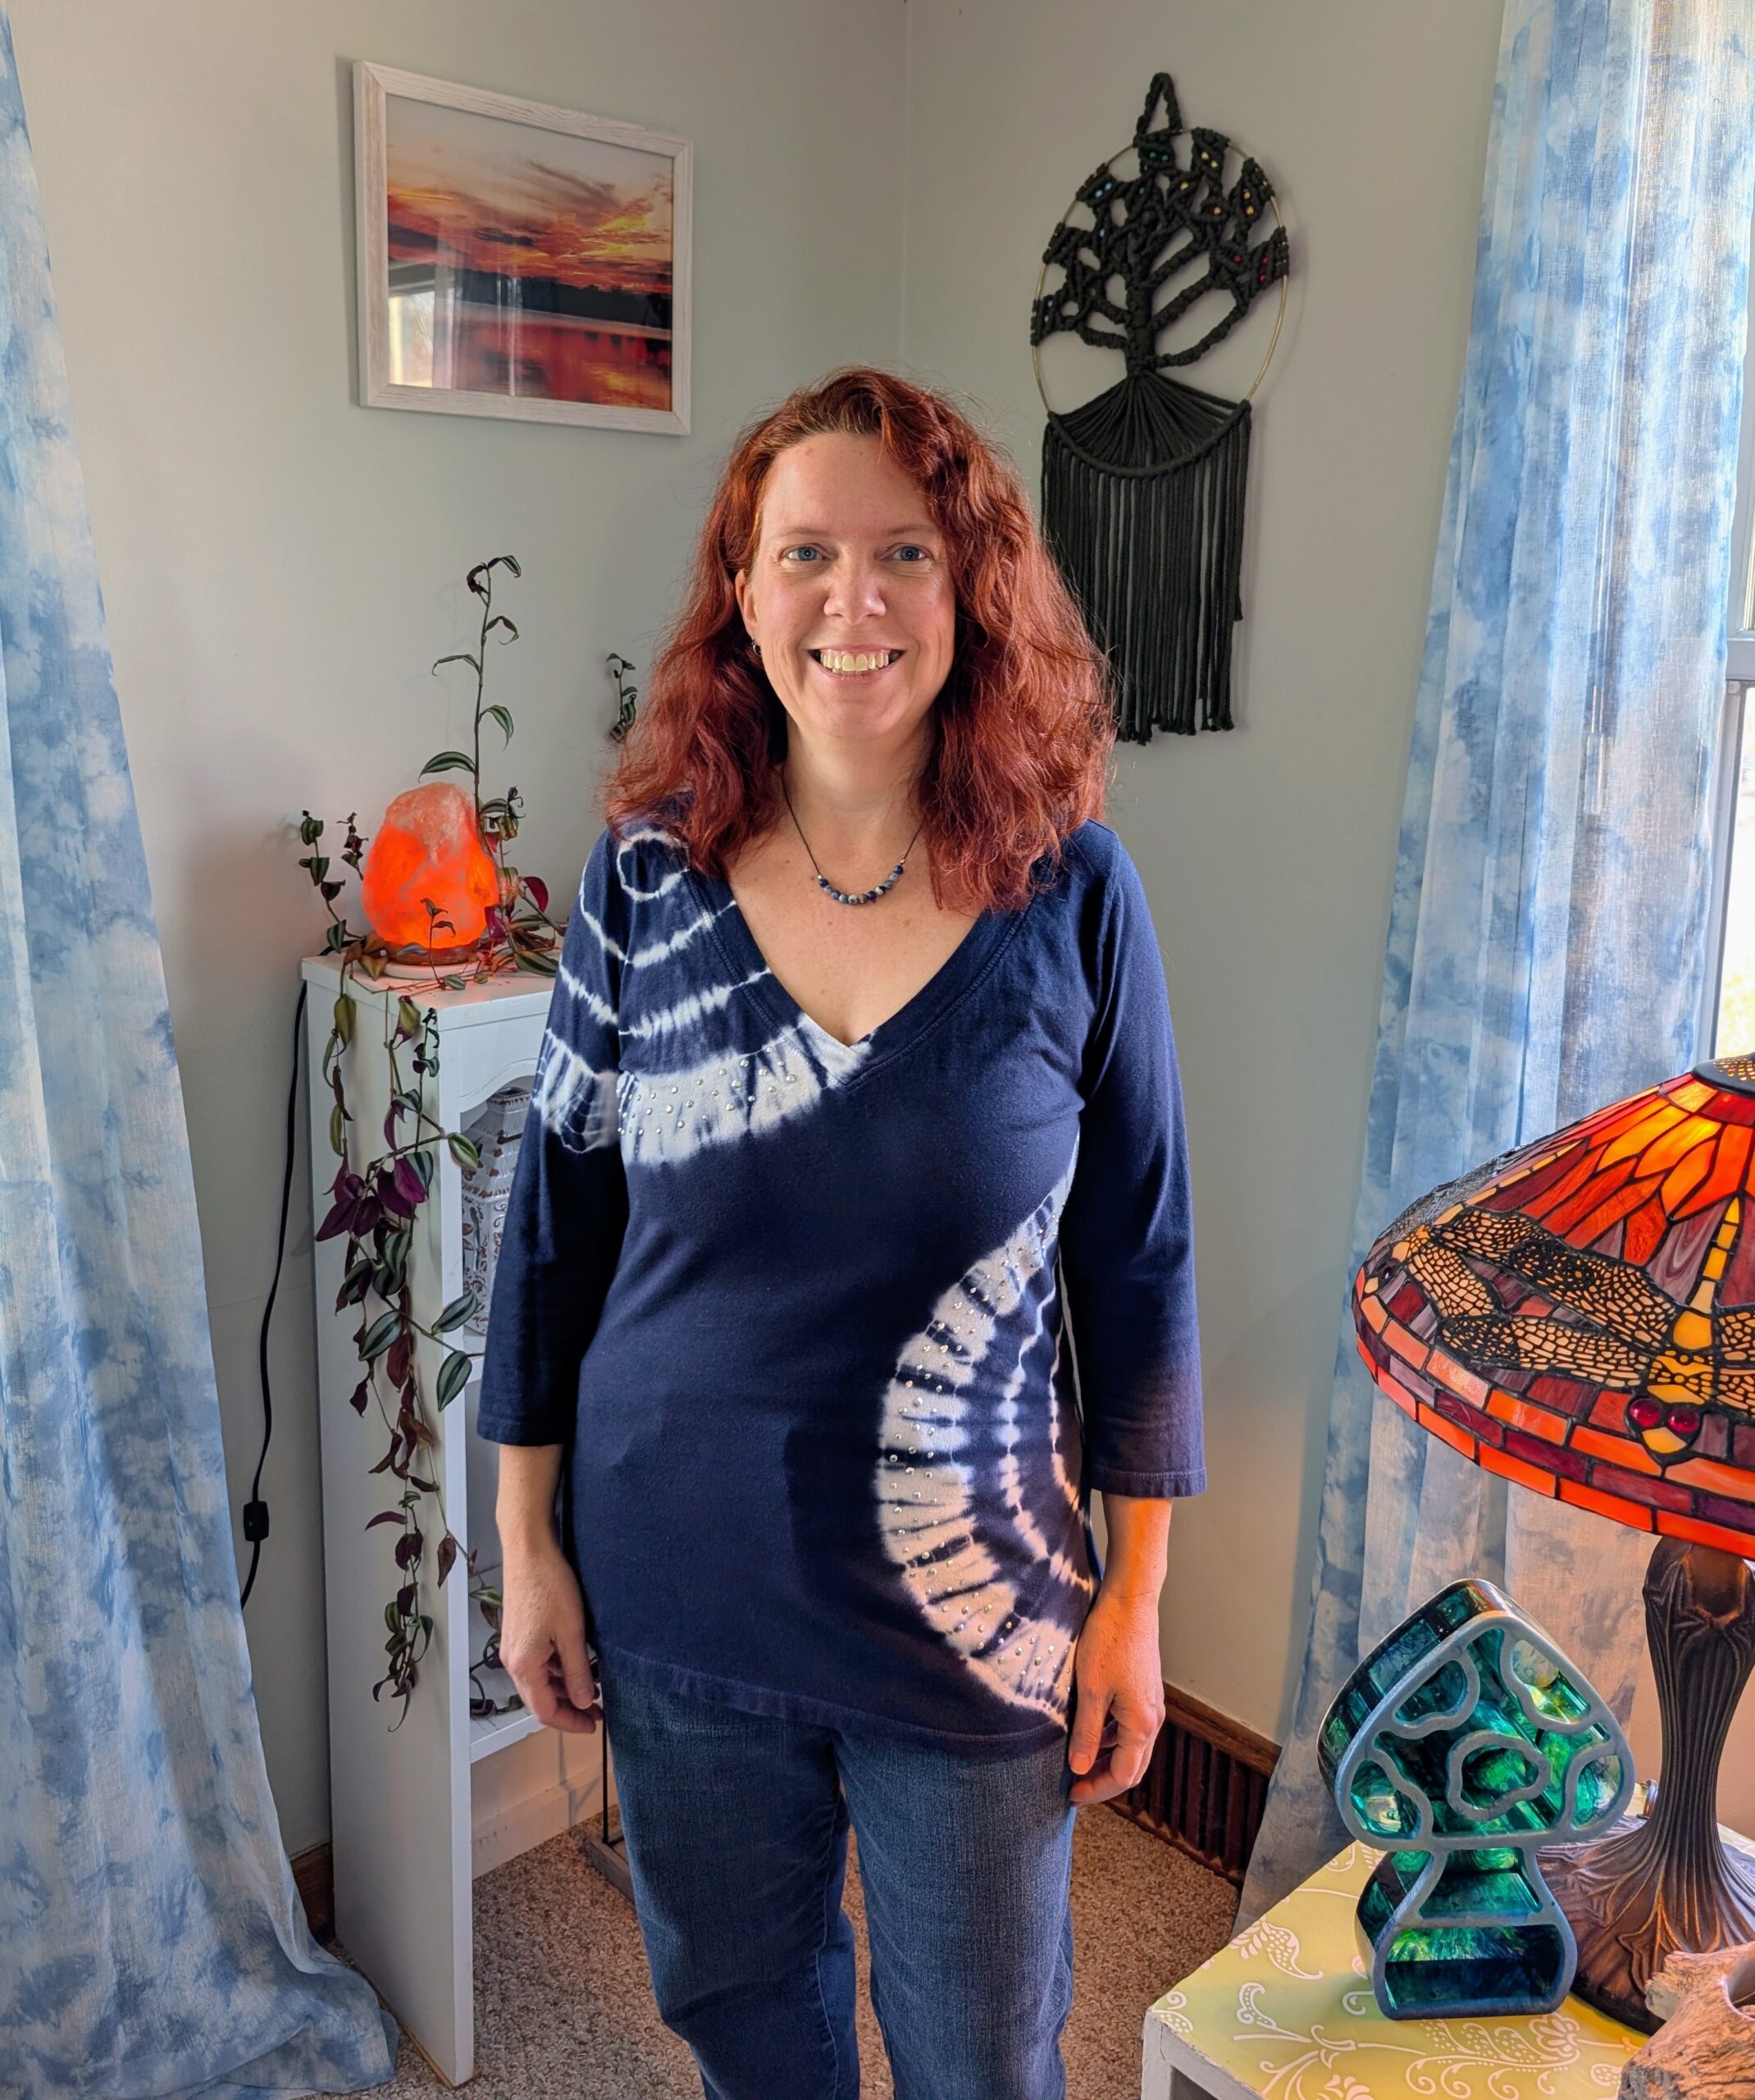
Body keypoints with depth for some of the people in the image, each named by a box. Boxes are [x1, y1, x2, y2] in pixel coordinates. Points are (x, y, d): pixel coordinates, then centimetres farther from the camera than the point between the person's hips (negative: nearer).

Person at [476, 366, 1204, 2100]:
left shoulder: (1071, 888, -11)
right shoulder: (646, 873, -8)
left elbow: (1139, 1255, -5)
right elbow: (555, 1223, -1)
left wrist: (1137, 1595, -2)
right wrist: (528, 1546, 2)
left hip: (974, 1607, -1)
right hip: (679, 1592, 2)